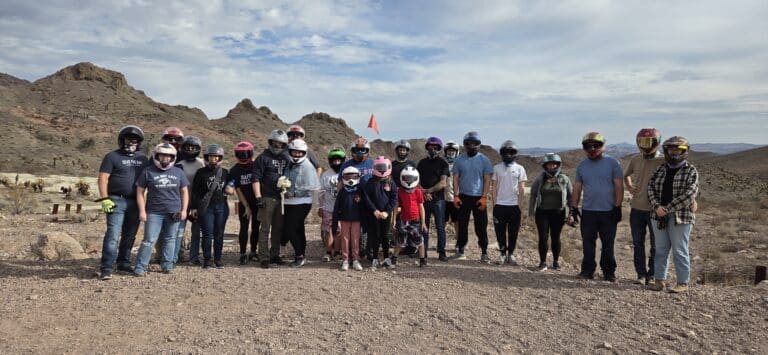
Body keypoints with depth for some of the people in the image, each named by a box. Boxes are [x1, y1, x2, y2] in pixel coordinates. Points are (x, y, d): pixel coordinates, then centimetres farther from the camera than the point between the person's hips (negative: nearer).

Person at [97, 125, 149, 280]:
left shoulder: (143, 159, 15)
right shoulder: (112, 156, 0)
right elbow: (103, 178, -6)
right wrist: (105, 199, -14)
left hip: (135, 203, 5)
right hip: (117, 201, -5)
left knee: (130, 235, 11)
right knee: (113, 234, -12)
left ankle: (124, 263, 23)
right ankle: (107, 268, -11)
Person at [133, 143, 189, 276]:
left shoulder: (178, 172, 7)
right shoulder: (148, 172, 0)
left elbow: (184, 192, 12)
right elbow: (140, 192, 1)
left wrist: (184, 210, 5)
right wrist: (142, 211, -5)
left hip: (174, 212, 3)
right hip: (154, 213, -2)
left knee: (170, 239, 9)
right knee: (149, 240, -5)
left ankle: (167, 265, 18)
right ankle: (140, 267, 2)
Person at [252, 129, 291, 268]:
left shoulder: (285, 158, 14)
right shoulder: (263, 158, -2)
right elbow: (256, 178, -7)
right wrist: (258, 197, -14)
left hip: (281, 198, 5)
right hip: (267, 198, -5)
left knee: (278, 228, 11)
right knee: (265, 229, -2)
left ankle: (275, 255, 21)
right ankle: (264, 257, 2)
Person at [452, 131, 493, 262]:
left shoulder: (484, 160, 0)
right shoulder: (460, 159, 5)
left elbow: (487, 180, -1)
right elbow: (455, 178, 6)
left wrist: (484, 197, -9)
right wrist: (455, 196, -2)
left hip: (479, 197, -2)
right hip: (463, 196, 2)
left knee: (481, 226, 1)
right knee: (462, 225, 7)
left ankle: (484, 252, 9)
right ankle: (460, 250, 17)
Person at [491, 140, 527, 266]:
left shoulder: (519, 169, 4)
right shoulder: (497, 168, 5)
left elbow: (521, 189, 2)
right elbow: (494, 188, 5)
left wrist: (519, 205, -4)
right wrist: (494, 204, -1)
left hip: (514, 206, 0)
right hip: (500, 205, 0)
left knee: (513, 232, 6)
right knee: (500, 231, 4)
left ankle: (511, 254, 18)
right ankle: (502, 253, 18)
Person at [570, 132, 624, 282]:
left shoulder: (612, 163, -2)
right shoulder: (582, 165, 10)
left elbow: (619, 186, -3)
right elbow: (577, 188, 13)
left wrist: (618, 207, -7)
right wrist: (574, 207, 9)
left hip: (608, 211, -3)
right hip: (588, 211, 3)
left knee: (608, 244, 5)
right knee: (588, 242, 5)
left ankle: (609, 272, 14)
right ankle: (588, 270, 14)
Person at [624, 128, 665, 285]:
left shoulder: (663, 161, -9)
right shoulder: (635, 159, 5)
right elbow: (626, 175, 23)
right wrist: (629, 187, 7)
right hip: (637, 208, 4)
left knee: (656, 245, 7)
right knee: (638, 243, 10)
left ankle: (652, 275, 18)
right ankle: (641, 273, 21)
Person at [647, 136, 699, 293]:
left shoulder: (691, 171, -2)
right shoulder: (661, 169, 12)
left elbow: (690, 194, -13)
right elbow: (651, 187, 5)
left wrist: (668, 209, -17)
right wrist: (657, 206, -12)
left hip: (681, 217, -5)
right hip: (659, 216, 5)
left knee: (680, 250, 0)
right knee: (661, 249, 9)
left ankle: (683, 283, 10)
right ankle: (660, 280, 17)